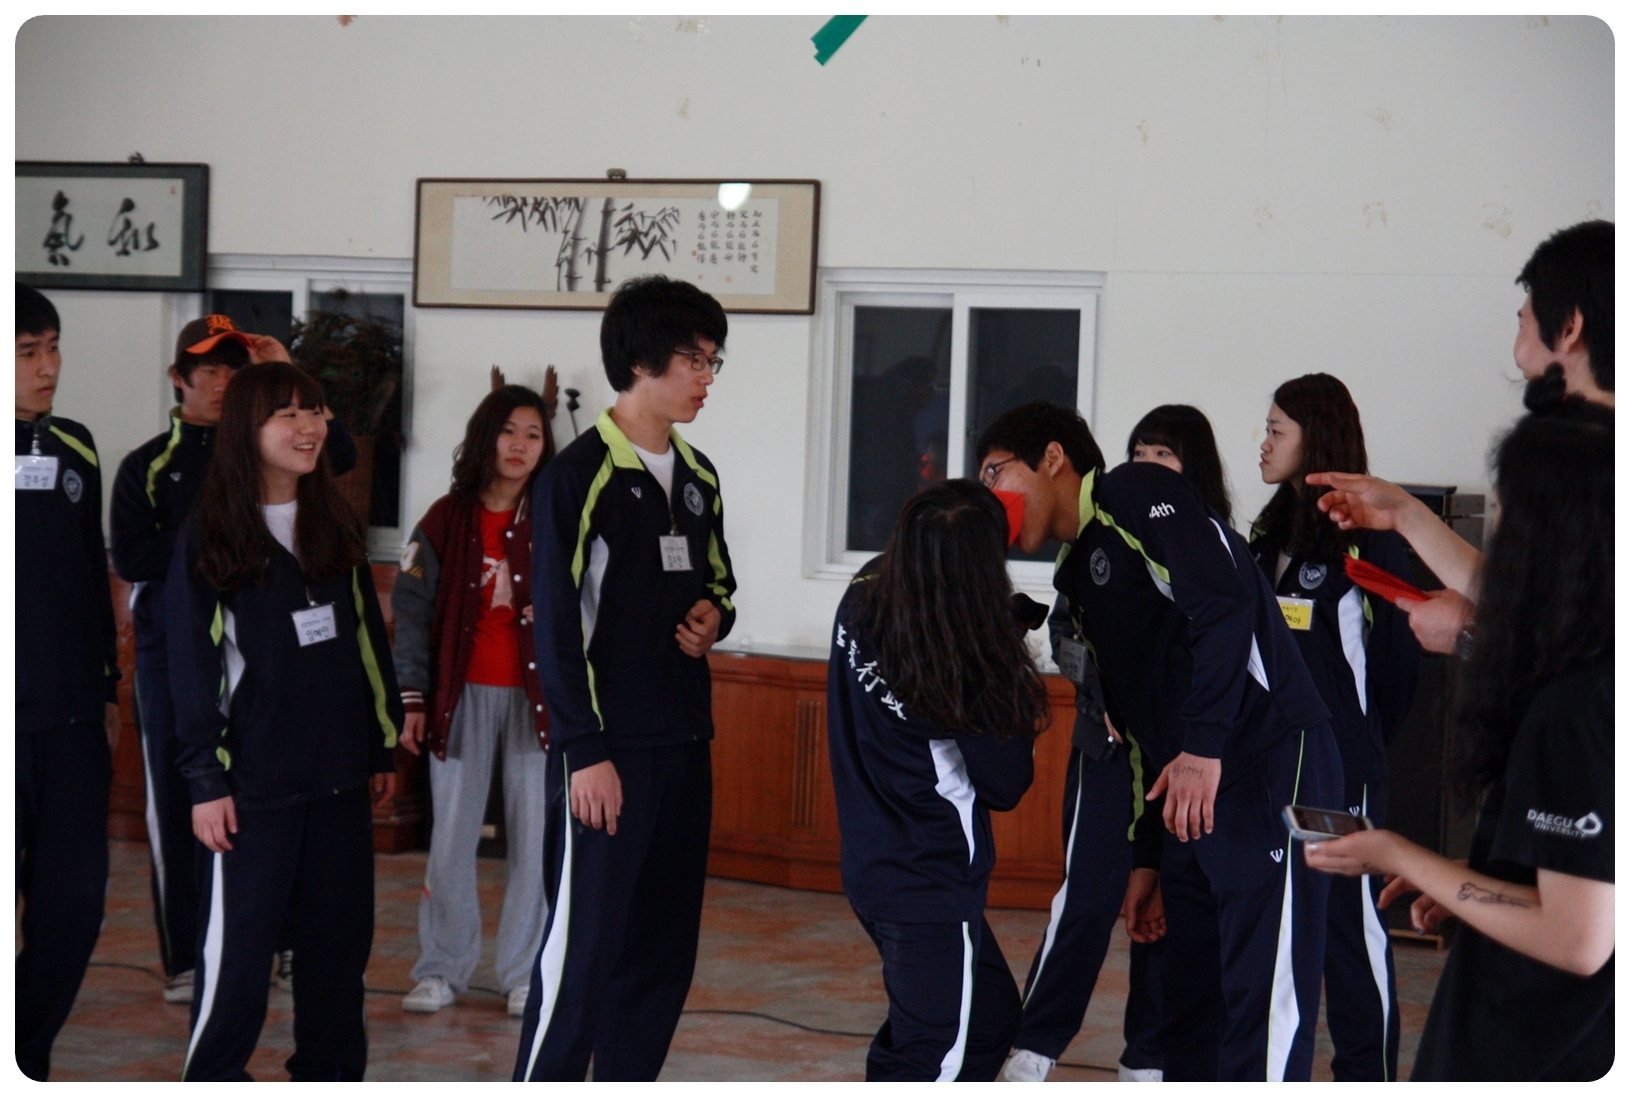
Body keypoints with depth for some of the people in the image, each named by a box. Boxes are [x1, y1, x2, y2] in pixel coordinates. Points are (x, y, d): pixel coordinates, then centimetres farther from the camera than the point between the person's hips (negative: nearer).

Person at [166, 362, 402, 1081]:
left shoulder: (339, 526, 10)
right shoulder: (208, 537, -4)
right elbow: (192, 665, -5)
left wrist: (383, 745, 14)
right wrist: (206, 779, -8)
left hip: (340, 775, 5)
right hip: (253, 779, -5)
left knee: (339, 941, 9)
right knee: (236, 948, -4)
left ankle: (329, 1074, 20)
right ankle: (211, 1077, 7)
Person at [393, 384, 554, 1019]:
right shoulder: (446, 521, 2)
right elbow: (411, 608, 3)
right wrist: (411, 697, -2)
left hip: (535, 695, 0)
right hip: (463, 696, 0)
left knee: (535, 836, 1)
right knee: (452, 835, 3)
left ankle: (525, 974, 11)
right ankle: (443, 969, 14)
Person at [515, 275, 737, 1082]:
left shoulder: (697, 477, 13)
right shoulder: (579, 476, -11)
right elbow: (556, 623, -13)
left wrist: (713, 616, 1)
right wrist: (587, 753, -17)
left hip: (684, 745, 8)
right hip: (607, 751, -8)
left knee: (663, 953, 11)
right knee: (582, 949, -6)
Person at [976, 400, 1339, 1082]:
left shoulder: (1136, 495, -4)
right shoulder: (1079, 577, 21)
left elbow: (1225, 600, -20)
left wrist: (1204, 746, -24)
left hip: (1269, 765, -10)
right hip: (1186, 795, 10)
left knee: (1262, 1004, -10)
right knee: (1187, 1003, 11)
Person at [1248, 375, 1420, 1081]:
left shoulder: (1367, 537, -9)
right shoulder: (1272, 532, 14)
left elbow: (1399, 651, -9)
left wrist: (1362, 742, 0)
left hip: (1339, 766, -8)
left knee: (1349, 917, -3)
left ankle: (1367, 1072, 4)